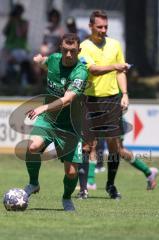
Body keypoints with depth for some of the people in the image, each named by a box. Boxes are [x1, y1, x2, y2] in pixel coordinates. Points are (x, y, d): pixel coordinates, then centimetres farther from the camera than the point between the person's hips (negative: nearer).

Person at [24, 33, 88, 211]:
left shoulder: (80, 72, -20)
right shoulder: (54, 59, -2)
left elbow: (67, 99, -35)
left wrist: (44, 108, -46)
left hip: (69, 125, -3)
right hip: (47, 118, 3)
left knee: (71, 171, -6)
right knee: (33, 146, -27)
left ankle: (67, 198, 28)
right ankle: (33, 183, -1)